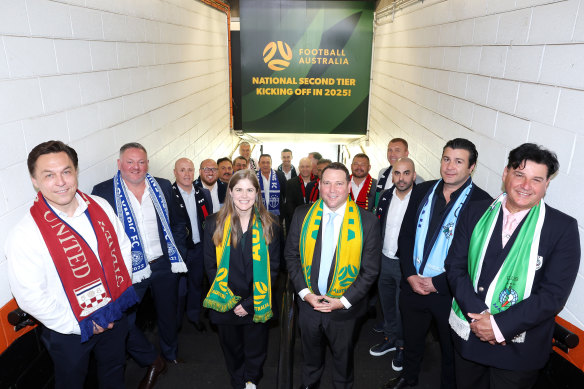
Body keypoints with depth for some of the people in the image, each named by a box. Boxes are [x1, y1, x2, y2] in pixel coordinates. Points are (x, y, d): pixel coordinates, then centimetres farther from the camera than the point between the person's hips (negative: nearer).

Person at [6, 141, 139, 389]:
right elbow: (30, 297, -20)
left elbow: (123, 247, 3)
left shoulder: (100, 206, -7)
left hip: (115, 316, 4)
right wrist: (81, 326, -15)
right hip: (70, 331, -3)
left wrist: (122, 295, -3)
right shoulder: (25, 235, -22)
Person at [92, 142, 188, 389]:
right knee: (123, 322, -1)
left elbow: (178, 223, 9)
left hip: (165, 265, 3)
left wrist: (179, 253, 3)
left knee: (168, 314, 20)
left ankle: (170, 356, 47)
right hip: (129, 270, -2)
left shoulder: (163, 187, 1)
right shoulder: (103, 192, -9)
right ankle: (152, 361, 26)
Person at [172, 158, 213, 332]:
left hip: (199, 248, 5)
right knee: (179, 289, 8)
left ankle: (194, 315, 43)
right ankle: (175, 323, 31)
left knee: (197, 283, 21)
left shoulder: (203, 193, 2)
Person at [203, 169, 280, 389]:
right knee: (232, 349, 19)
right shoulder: (215, 224, -5)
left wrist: (250, 303, -11)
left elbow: (273, 267, -5)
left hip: (257, 303, 0)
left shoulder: (269, 225, -6)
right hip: (226, 303, 1)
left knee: (255, 350, 18)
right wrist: (230, 299, -10)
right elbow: (210, 266, -1)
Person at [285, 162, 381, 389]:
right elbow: (291, 255, -1)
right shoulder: (302, 215, -7)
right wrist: (304, 292, -11)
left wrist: (344, 301, -15)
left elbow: (370, 269, -9)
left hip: (344, 307, -2)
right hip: (308, 302, 2)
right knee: (311, 353, 26)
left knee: (343, 357, 22)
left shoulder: (367, 221, -13)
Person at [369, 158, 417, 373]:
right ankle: (390, 338, 43)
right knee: (386, 303, 21)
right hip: (384, 259, 5)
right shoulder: (385, 196, 1)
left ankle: (402, 346, 33)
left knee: (402, 308, 10)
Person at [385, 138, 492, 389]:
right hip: (412, 284, 4)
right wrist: (410, 275, -8)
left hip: (449, 292, -4)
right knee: (411, 339, 26)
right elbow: (405, 235, 2)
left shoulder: (482, 203, -15)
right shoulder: (422, 191, -1)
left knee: (451, 350, 20)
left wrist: (438, 283, -17)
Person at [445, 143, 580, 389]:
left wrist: (500, 326, -20)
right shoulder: (477, 212, -2)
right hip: (467, 335, 3)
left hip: (518, 348, -2)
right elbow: (455, 266, -4)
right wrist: (477, 314, -16)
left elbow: (554, 294, -14)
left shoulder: (564, 228, -10)